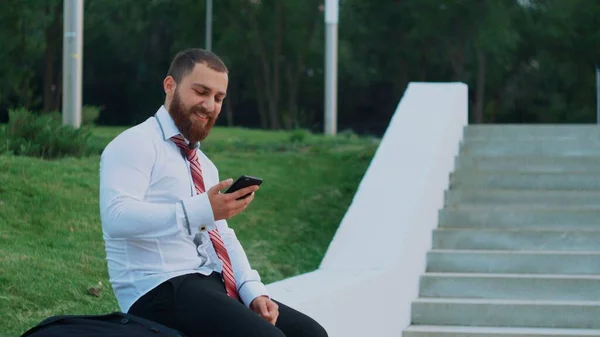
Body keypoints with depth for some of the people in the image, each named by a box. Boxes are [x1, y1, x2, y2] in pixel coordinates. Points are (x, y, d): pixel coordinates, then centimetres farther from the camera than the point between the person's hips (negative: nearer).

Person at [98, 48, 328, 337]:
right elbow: (117, 217, -21)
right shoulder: (135, 145, -4)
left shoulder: (203, 164, 24)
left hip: (218, 288, 9)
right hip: (163, 290, -9)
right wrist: (202, 210, -30)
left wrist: (253, 291, 2)